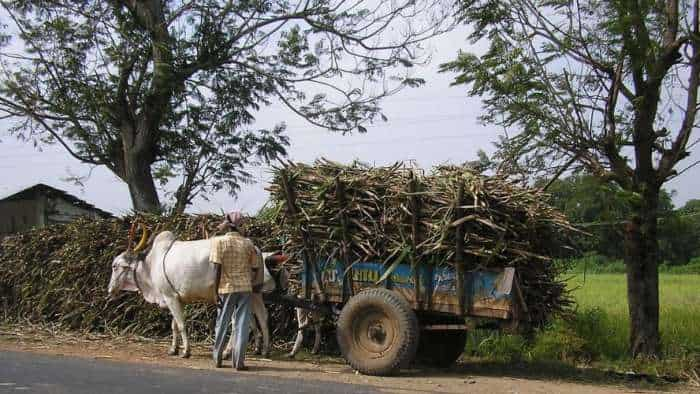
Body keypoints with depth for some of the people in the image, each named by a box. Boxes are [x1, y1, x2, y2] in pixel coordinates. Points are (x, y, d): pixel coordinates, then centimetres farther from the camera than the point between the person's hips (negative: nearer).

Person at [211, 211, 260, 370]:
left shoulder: (219, 241, -5)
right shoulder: (248, 243, 4)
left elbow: (218, 269, -9)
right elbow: (255, 269, 8)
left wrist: (216, 292, -5)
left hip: (226, 288, -1)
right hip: (245, 287, 1)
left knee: (222, 324, 12)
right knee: (242, 325, 3)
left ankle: (217, 359, 21)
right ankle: (238, 362, 2)